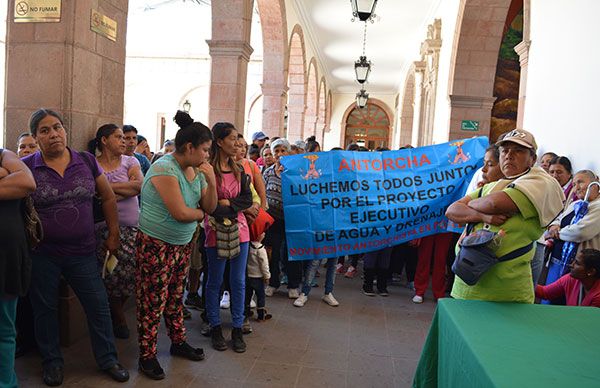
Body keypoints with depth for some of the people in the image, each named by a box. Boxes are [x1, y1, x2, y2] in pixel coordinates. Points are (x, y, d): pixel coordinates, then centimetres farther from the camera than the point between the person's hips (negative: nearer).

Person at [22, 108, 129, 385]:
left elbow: (108, 197, 6)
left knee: (99, 306, 7)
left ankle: (108, 359, 25)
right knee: (45, 309, 14)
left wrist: (113, 235, 6)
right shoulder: (27, 167, -6)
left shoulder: (87, 162, -1)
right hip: (42, 254, -1)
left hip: (83, 252, 1)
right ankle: (52, 361, 35)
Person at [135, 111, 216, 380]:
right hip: (155, 245, -8)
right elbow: (180, 213, -25)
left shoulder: (196, 170, 5)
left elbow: (210, 207, 6)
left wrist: (211, 180, -9)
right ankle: (147, 355, 17)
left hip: (182, 244, 8)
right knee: (152, 302, 3)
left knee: (176, 297, 19)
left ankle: (178, 342, 34)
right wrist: (200, 213, -5)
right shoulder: (164, 169, -20)